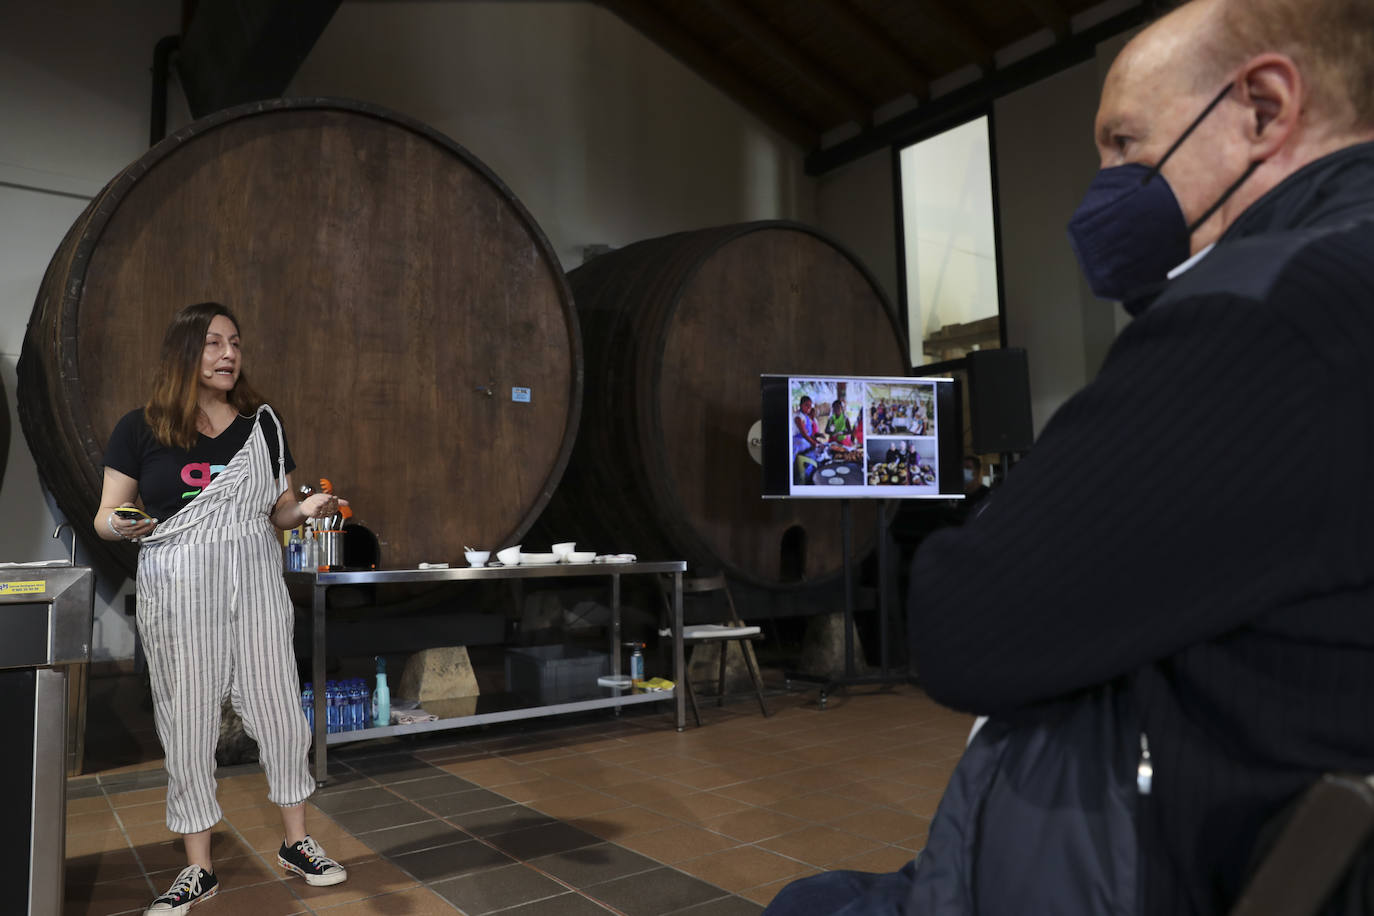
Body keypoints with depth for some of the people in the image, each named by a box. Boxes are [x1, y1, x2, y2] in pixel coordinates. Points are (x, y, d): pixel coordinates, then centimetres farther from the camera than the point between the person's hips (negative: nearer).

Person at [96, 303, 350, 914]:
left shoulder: (261, 424, 8)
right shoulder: (140, 429, 2)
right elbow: (106, 516, 3)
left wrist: (305, 511, -9)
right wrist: (122, 526, -19)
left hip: (254, 577, 2)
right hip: (176, 587, -1)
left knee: (279, 707, 2)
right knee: (187, 720, 4)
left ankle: (295, 843, 20)